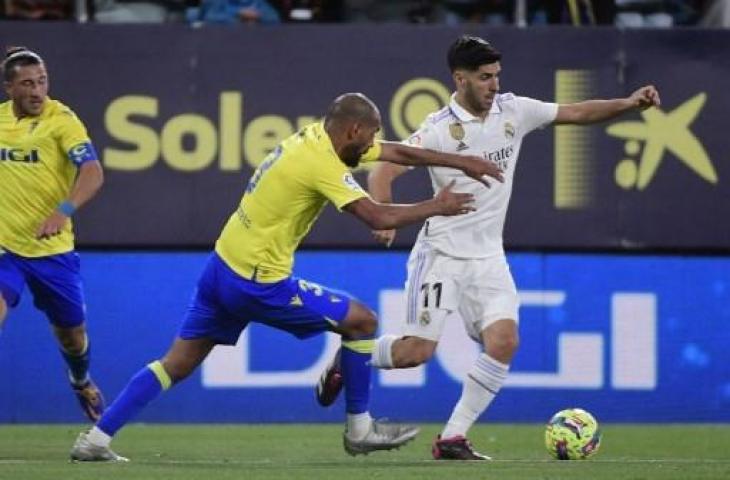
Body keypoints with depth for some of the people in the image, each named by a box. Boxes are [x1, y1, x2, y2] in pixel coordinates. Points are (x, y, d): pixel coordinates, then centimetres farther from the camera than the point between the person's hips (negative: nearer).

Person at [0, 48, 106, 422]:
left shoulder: (61, 119, -11)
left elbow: (92, 173, -23)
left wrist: (63, 211, -39)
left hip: (52, 249, -1)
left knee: (72, 333, 16)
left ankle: (82, 382, 50)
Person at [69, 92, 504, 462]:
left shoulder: (316, 136, 10)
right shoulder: (322, 163, -18)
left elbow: (397, 152, 18)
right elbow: (379, 217, -23)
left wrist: (460, 161, 18)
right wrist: (436, 207, -9)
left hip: (224, 266, 9)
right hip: (258, 282, -9)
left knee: (176, 365, 10)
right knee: (362, 321, 4)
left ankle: (97, 440, 3)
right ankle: (360, 430, 13)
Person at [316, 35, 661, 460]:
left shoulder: (513, 111, 1)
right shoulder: (441, 129, -14)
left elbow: (576, 113, 7)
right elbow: (385, 170, -16)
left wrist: (628, 103, -6)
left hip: (488, 257, 5)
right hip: (441, 252, -5)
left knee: (504, 342, -14)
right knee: (417, 351, -9)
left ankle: (453, 439, -4)